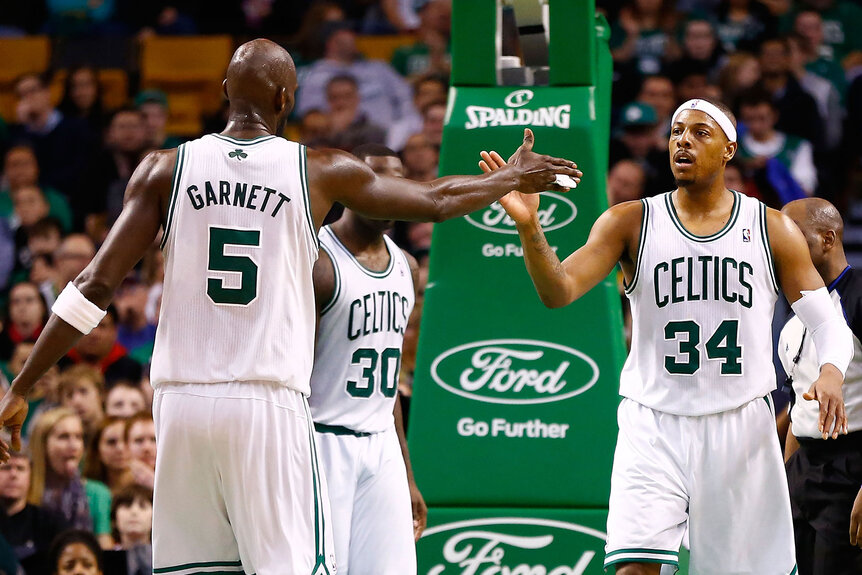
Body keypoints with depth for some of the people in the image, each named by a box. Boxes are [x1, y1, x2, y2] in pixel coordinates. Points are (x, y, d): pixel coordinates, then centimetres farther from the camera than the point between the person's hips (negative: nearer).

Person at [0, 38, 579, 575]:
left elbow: (96, 286, 0)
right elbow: (436, 200, 18)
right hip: (269, 405, -2)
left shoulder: (165, 169, 5)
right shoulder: (320, 171, 4)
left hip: (183, 402, 2)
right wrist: (514, 179, 37)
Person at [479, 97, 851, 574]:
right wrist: (529, 226, -29)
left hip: (743, 428, 1)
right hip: (654, 428, -1)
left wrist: (830, 374, -17)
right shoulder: (630, 223, 2)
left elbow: (829, 326, 6)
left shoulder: (772, 230, 4)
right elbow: (558, 292, -10)